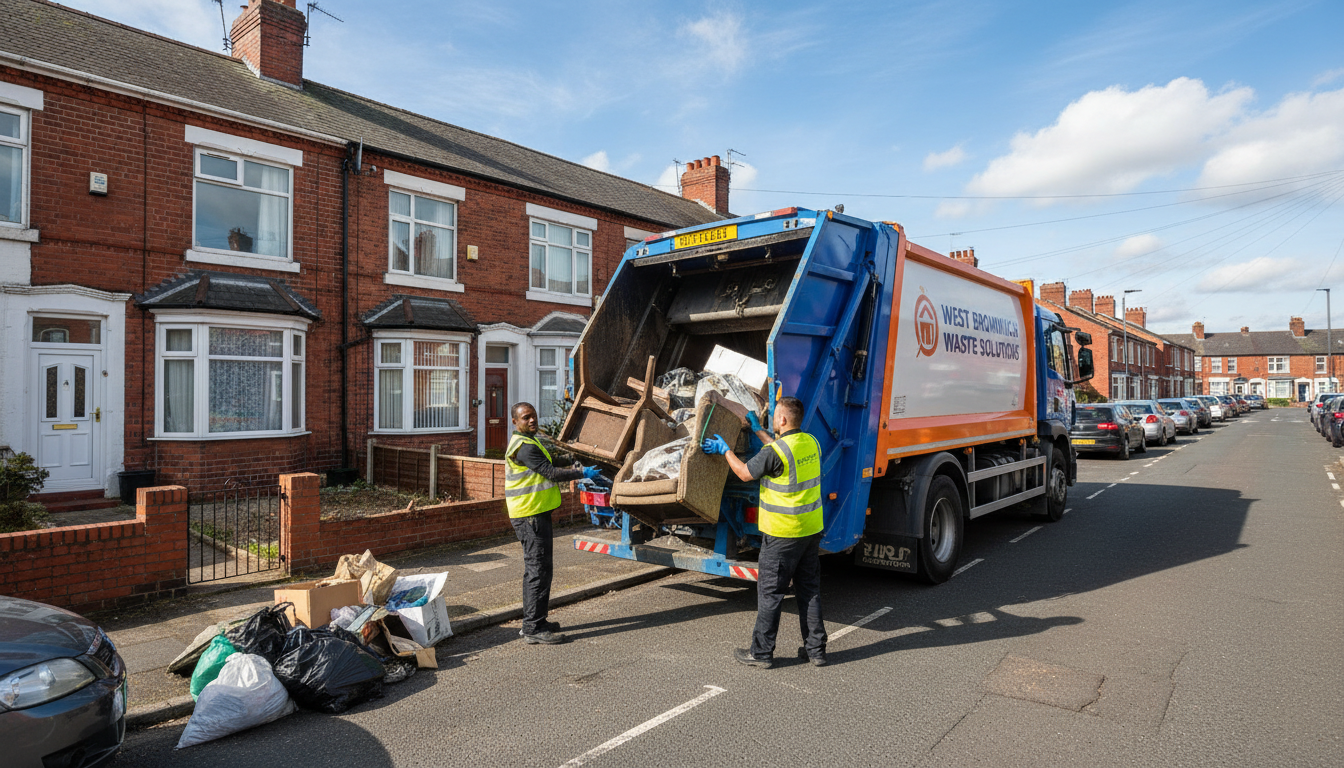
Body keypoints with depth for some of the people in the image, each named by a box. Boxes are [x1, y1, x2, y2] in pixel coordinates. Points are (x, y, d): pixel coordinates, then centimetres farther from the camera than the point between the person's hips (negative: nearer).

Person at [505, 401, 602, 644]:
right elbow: (551, 473, -20)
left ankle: (532, 621, 27)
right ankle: (534, 629, -2)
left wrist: (574, 470, 15)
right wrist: (582, 473, -11)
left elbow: (544, 471, 23)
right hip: (530, 515, -11)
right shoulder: (524, 446, -17)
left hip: (535, 513, 11)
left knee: (534, 569, 17)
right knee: (538, 570, -8)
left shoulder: (527, 442, 17)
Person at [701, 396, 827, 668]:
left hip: (783, 533, -7)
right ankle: (815, 649, 22)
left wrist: (724, 449, 6)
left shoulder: (775, 451, -20)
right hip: (812, 528, 8)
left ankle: (761, 651, 14)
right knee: (810, 589, 15)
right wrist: (758, 430, 29)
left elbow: (745, 473, -9)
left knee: (770, 592, 4)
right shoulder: (811, 442, 4)